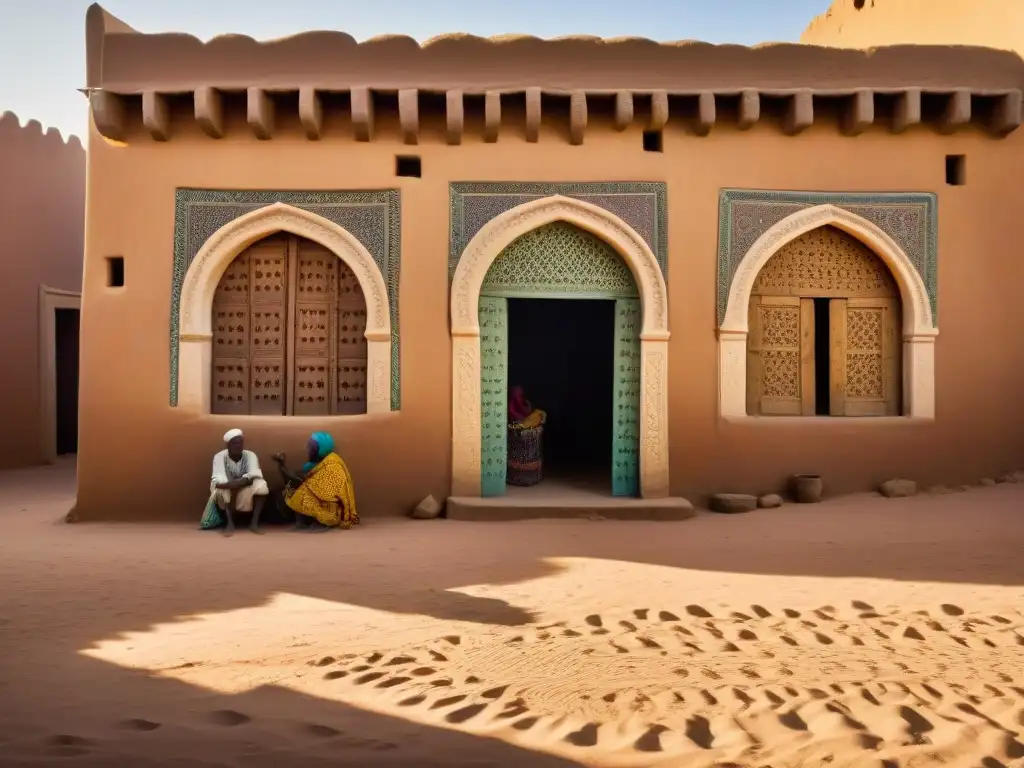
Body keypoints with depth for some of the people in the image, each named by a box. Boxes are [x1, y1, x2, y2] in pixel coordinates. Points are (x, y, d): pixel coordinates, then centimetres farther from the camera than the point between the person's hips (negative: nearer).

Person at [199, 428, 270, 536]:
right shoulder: (220, 457, -15)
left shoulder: (250, 455, -11)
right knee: (221, 489, -35)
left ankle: (254, 523, -30)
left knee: (261, 485, -30)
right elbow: (218, 480, -27)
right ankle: (230, 523, -32)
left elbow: (254, 475, -26)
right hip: (227, 492, -1)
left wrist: (239, 483, -45)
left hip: (247, 492, 1)